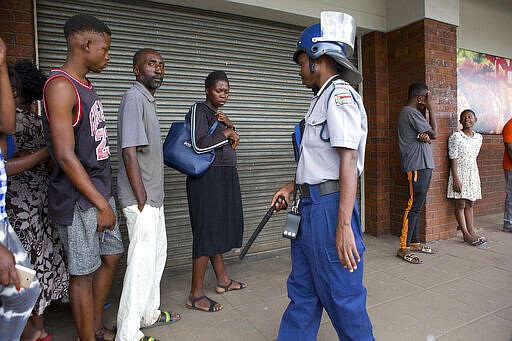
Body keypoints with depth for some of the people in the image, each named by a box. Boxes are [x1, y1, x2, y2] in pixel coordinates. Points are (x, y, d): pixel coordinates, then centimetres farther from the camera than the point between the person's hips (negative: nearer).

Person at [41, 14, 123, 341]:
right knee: (84, 272, 4)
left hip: (100, 191, 9)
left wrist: (106, 196, 14)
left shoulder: (86, 86, 12)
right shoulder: (61, 86, -16)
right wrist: (101, 204, -19)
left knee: (112, 255, 17)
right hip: (79, 200, -9)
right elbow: (65, 156, -22)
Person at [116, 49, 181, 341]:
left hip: (154, 197, 10)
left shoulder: (148, 100, 16)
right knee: (142, 262, -2)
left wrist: (154, 197, 17)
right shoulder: (134, 98, -14)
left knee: (158, 254, 19)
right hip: (142, 199, -10)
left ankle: (149, 313, 36)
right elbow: (129, 152, -21)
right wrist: (141, 200, -20)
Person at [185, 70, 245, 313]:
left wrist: (229, 125, 1)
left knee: (218, 228, 15)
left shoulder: (218, 114, 19)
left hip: (225, 178, 9)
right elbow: (200, 143, -23)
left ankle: (223, 280, 28)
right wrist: (227, 132, -11)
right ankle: (196, 295, 1)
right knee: (206, 231, -8)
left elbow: (231, 145, 19)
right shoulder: (199, 111, -9)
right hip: (208, 178, -9)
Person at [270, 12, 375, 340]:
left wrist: (343, 225, -25)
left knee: (341, 295, 5)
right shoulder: (324, 98, 19)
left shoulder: (341, 95, -12)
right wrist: (294, 185, 18)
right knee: (302, 292, 18)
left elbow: (348, 160, -21)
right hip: (310, 205, 10)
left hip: (330, 206, -10)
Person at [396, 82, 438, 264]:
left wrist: (424, 135, -10)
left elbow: (427, 135, 15)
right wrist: (431, 109, 0)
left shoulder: (410, 112, 20)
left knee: (417, 205, 13)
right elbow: (434, 133, -9)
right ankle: (404, 247, -5)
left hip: (422, 165, 11)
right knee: (414, 206, -10)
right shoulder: (411, 113, -12)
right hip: (417, 166, -11)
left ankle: (414, 242, 21)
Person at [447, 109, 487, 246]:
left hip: (473, 173, 6)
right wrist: (456, 179, -17)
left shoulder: (478, 137, 9)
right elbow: (453, 159, -12)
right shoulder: (456, 137, -9)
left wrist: (472, 171, 12)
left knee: (470, 204, 10)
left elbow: (474, 156, 17)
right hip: (459, 172, -6)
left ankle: (471, 231, 15)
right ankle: (466, 234, 2)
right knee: (460, 204, -2)